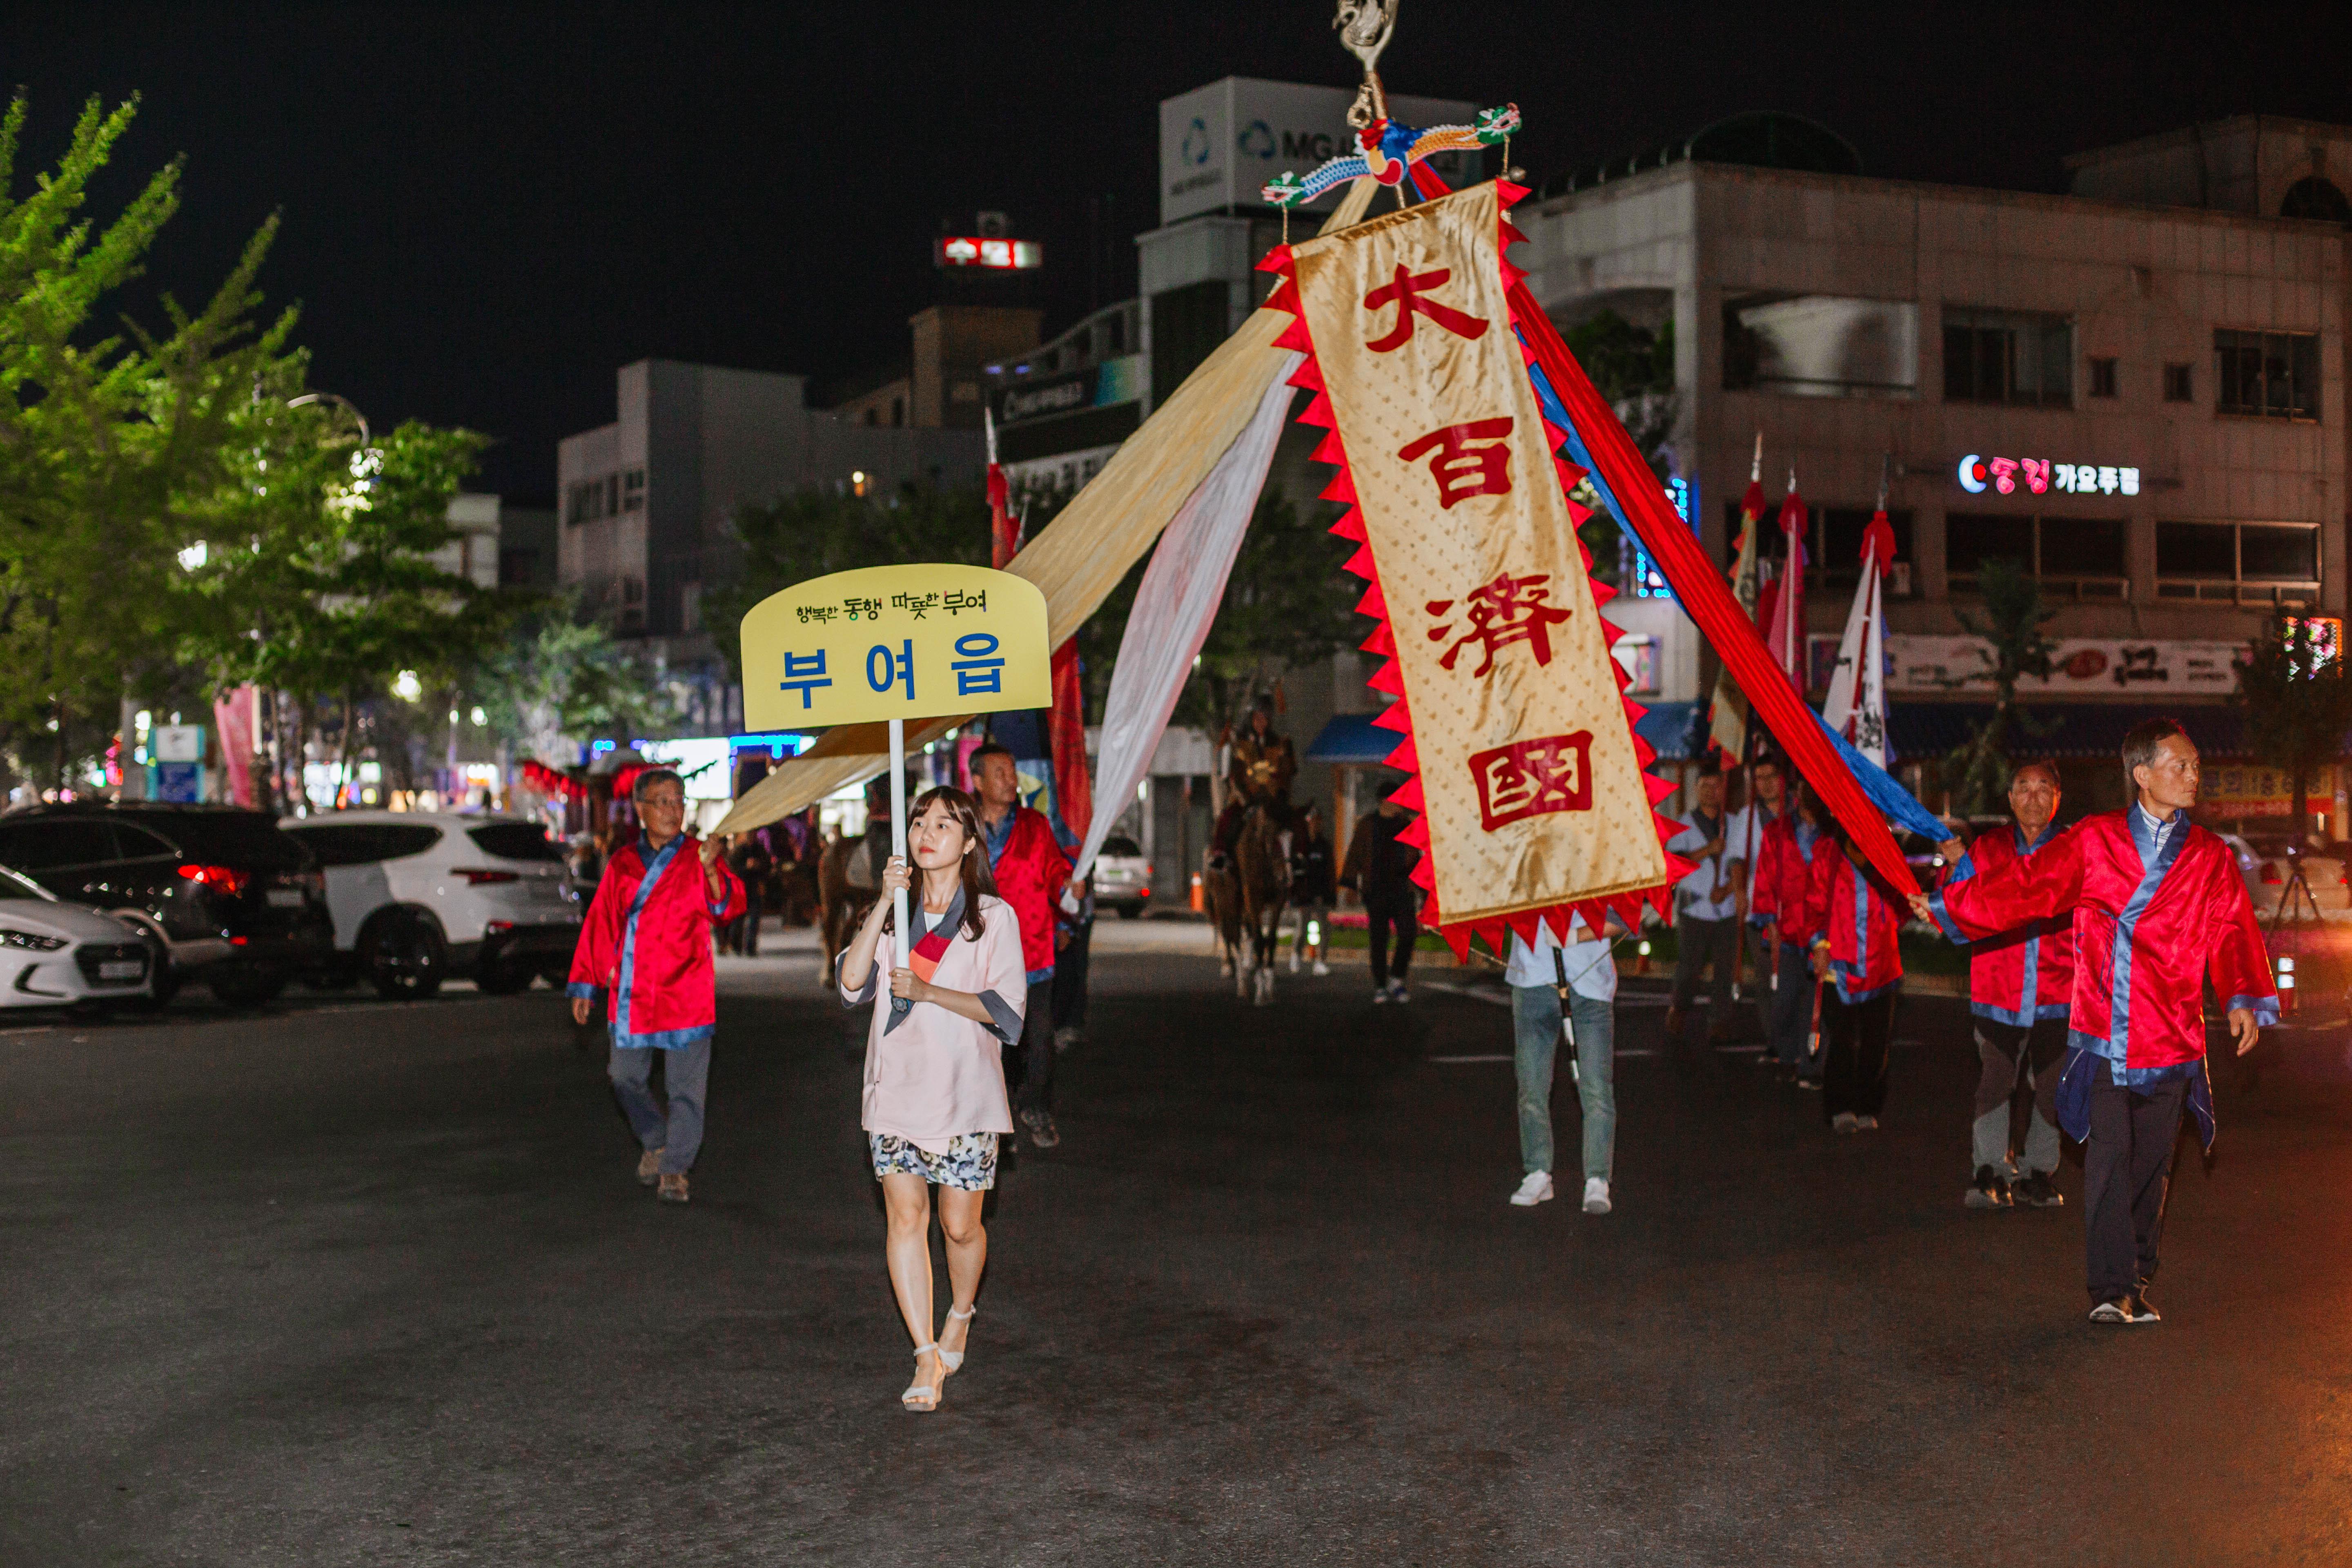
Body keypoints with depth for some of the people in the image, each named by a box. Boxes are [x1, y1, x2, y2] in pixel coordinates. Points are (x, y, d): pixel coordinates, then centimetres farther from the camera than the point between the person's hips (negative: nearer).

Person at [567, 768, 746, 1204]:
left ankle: (675, 1167, 8)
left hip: (684, 992, -3)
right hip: (630, 995, 4)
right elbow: (600, 924, 15)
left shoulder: (699, 859, 0)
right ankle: (655, 1142, 34)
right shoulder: (622, 864, 9)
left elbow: (729, 906, -17)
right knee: (626, 1078, 11)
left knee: (685, 1086, -2)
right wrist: (584, 985, 14)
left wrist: (712, 873, -38)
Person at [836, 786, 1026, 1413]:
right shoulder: (894, 914, 12)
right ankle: (926, 1357, 1)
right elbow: (851, 982, -4)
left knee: (960, 1225, 1)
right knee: (905, 1216, -5)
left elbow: (1004, 1007, -7)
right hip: (897, 1084, 3)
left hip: (963, 1091, -3)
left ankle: (961, 1315, 32)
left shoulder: (994, 916, 1)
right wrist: (885, 902, -11)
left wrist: (925, 990, -15)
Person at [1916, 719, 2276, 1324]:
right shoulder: (2094, 841, 4)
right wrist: (1947, 906, 0)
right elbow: (2029, 884, 4)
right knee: (2108, 1155, -9)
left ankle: (2137, 1281, 22)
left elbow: (2232, 932, 2)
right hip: (2102, 1031, -2)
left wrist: (2243, 999, -13)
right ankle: (2110, 1289, -9)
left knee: (2151, 1161, 9)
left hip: (2170, 1035, 2)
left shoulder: (2211, 858, 9)